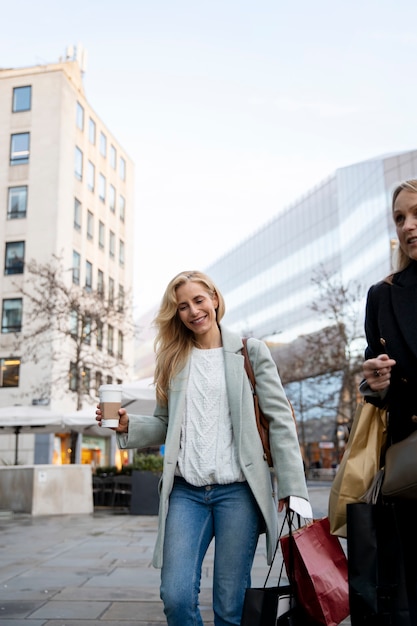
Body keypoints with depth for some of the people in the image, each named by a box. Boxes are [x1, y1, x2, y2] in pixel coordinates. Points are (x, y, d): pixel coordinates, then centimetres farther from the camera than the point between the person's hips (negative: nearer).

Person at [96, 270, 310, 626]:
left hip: (237, 490, -2)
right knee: (176, 597, -6)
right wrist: (127, 425, -5)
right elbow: (164, 425, 16)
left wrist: (292, 488, -7)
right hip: (185, 491, 2)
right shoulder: (173, 360, 13)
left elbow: (279, 419, 0)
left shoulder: (251, 352, 4)